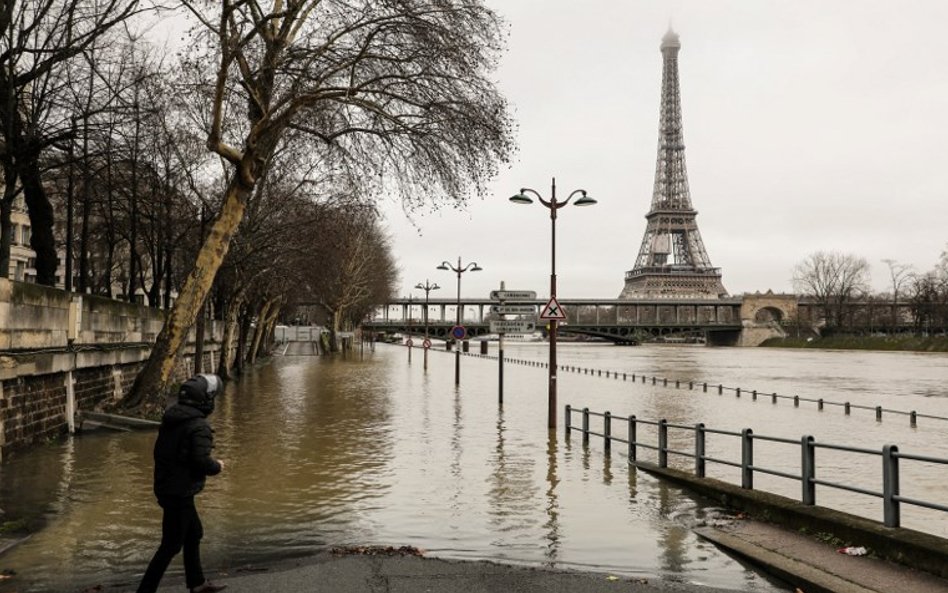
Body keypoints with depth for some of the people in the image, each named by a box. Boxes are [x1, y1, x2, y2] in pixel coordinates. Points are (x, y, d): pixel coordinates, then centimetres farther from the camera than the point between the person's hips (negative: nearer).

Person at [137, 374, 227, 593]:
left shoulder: (170, 418, 5)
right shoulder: (198, 425, -21)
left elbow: (160, 451, 13)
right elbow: (201, 461, -25)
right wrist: (217, 466, -6)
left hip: (165, 486, 9)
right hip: (181, 491, -9)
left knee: (194, 533, 23)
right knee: (171, 546, 1)